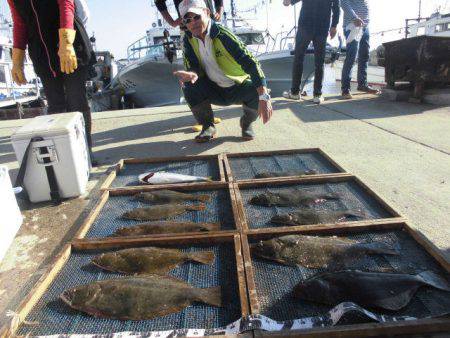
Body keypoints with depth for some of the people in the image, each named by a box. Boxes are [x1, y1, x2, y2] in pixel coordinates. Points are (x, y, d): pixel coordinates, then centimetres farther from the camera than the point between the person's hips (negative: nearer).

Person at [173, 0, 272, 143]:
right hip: (213, 90, 3)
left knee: (258, 92, -31)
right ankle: (208, 126, -3)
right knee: (189, 85, -24)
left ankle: (247, 122, 2)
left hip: (238, 88, -3)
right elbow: (194, 67, -9)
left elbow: (250, 63, -30)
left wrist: (264, 97, -42)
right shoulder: (188, 40, -5)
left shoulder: (222, 35, -23)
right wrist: (192, 74, -39)